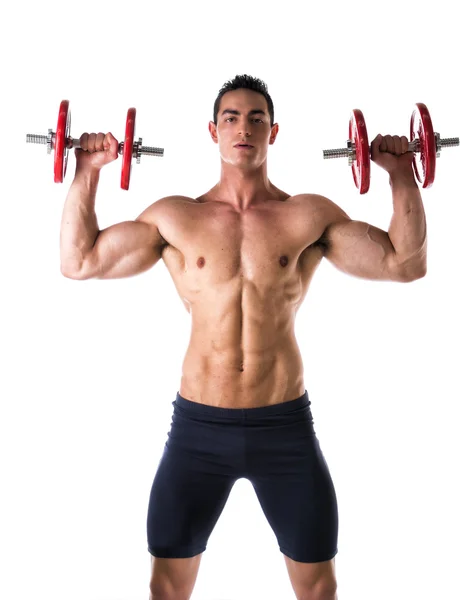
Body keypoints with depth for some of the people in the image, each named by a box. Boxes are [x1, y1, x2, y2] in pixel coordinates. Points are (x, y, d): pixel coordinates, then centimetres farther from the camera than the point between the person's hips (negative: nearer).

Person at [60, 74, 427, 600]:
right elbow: (78, 261, 3)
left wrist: (401, 175, -5)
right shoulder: (175, 217, 4)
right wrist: (87, 173, 0)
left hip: (285, 424, 0)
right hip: (197, 425, 1)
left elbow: (405, 264, -1)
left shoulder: (310, 216, 2)